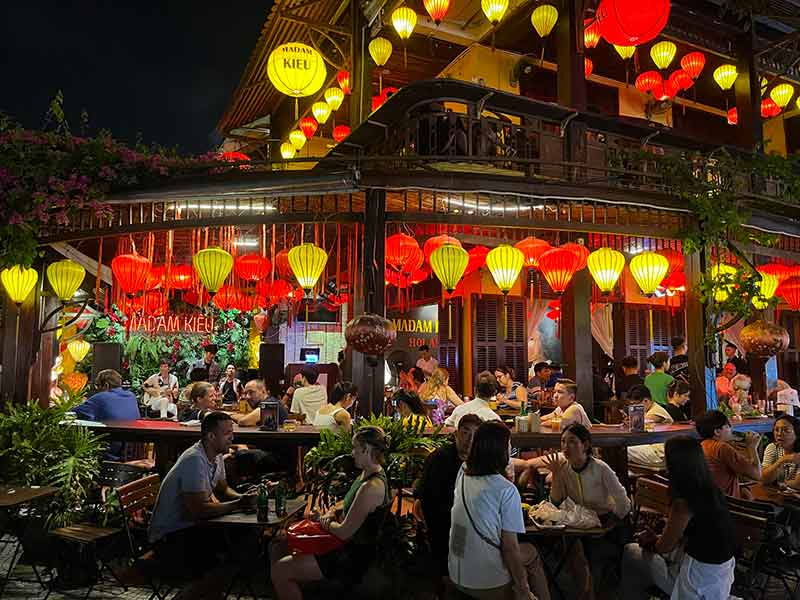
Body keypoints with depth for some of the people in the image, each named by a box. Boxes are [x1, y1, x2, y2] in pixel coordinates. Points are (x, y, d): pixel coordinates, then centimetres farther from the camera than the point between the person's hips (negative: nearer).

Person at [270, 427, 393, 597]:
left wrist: (326, 522, -5)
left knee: (279, 571, -13)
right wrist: (332, 512, 2)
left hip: (355, 556, -10)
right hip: (347, 545, 10)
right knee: (276, 549, 11)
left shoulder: (372, 487, -28)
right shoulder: (367, 473, 4)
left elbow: (344, 532, -25)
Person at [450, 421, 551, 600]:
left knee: (528, 550, 25)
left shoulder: (461, 474, -2)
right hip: (489, 585, -6)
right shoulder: (507, 490, -20)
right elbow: (510, 546, -17)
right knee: (531, 553, 20)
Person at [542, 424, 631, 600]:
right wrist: (556, 474, -21)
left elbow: (624, 505, -15)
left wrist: (606, 529, -7)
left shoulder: (600, 469, -20)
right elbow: (556, 502, -9)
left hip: (604, 519, -3)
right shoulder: (563, 466, -7)